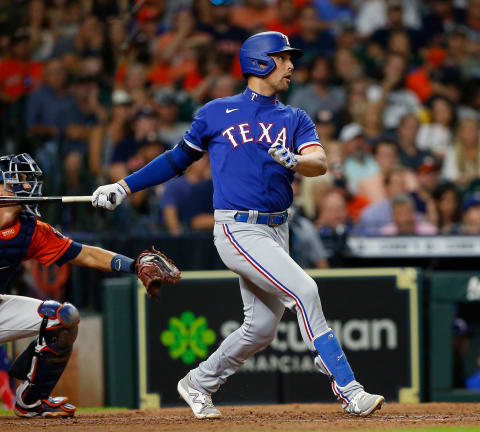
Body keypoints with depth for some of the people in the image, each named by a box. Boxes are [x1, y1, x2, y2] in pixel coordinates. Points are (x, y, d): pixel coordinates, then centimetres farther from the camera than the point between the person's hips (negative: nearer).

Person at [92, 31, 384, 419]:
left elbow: (320, 164, -5)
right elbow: (179, 158, 14)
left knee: (262, 328, 7)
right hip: (238, 230, -6)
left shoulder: (295, 119, 12)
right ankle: (348, 391, -21)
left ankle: (197, 385, 29)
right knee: (303, 290, -20)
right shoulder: (217, 113, 4)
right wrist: (124, 187, 11)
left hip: (276, 232, 6)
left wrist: (293, 161, -27)